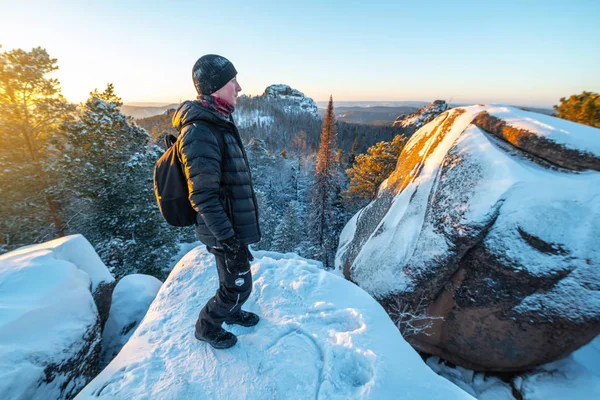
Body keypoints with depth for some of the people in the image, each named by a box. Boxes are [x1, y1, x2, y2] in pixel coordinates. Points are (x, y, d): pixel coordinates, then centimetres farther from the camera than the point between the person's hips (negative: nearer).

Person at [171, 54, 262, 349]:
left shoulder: (218, 123, 7)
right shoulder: (199, 132, -25)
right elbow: (203, 198, -27)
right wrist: (230, 243, -24)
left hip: (234, 224, 9)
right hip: (225, 231, -9)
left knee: (237, 276, 26)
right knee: (237, 285, 10)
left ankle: (232, 311, 52)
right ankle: (206, 327, 36)